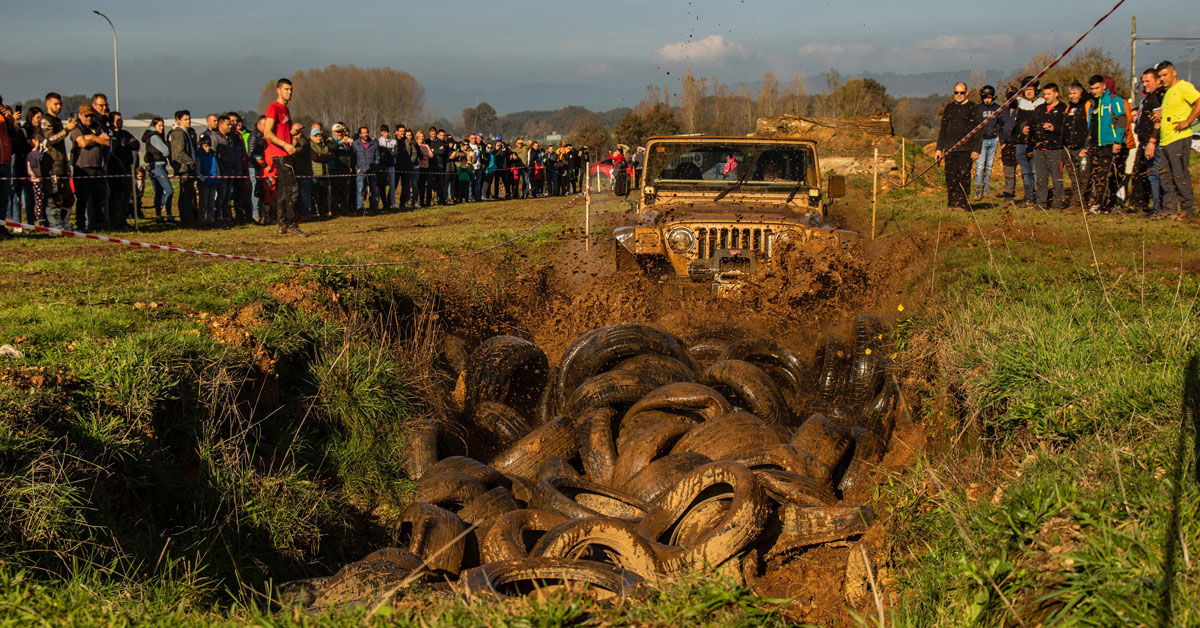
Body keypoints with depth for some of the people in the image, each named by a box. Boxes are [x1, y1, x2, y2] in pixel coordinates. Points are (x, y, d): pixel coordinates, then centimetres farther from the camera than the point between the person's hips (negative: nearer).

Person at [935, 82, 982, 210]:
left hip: (966, 149, -4)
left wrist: (976, 149, -10)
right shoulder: (949, 108, 16)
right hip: (950, 149, 4)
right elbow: (943, 129, 19)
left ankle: (962, 204, -2)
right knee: (950, 176, 2)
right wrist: (939, 148, 13)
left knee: (964, 176, -6)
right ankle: (951, 203, 8)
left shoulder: (973, 108, 1)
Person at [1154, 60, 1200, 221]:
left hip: (1179, 139, -9)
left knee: (1180, 175, -8)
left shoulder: (1184, 87, -6)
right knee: (1165, 176, 9)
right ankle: (1168, 208, 15)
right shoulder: (1167, 92, 23)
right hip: (1165, 141, 9)